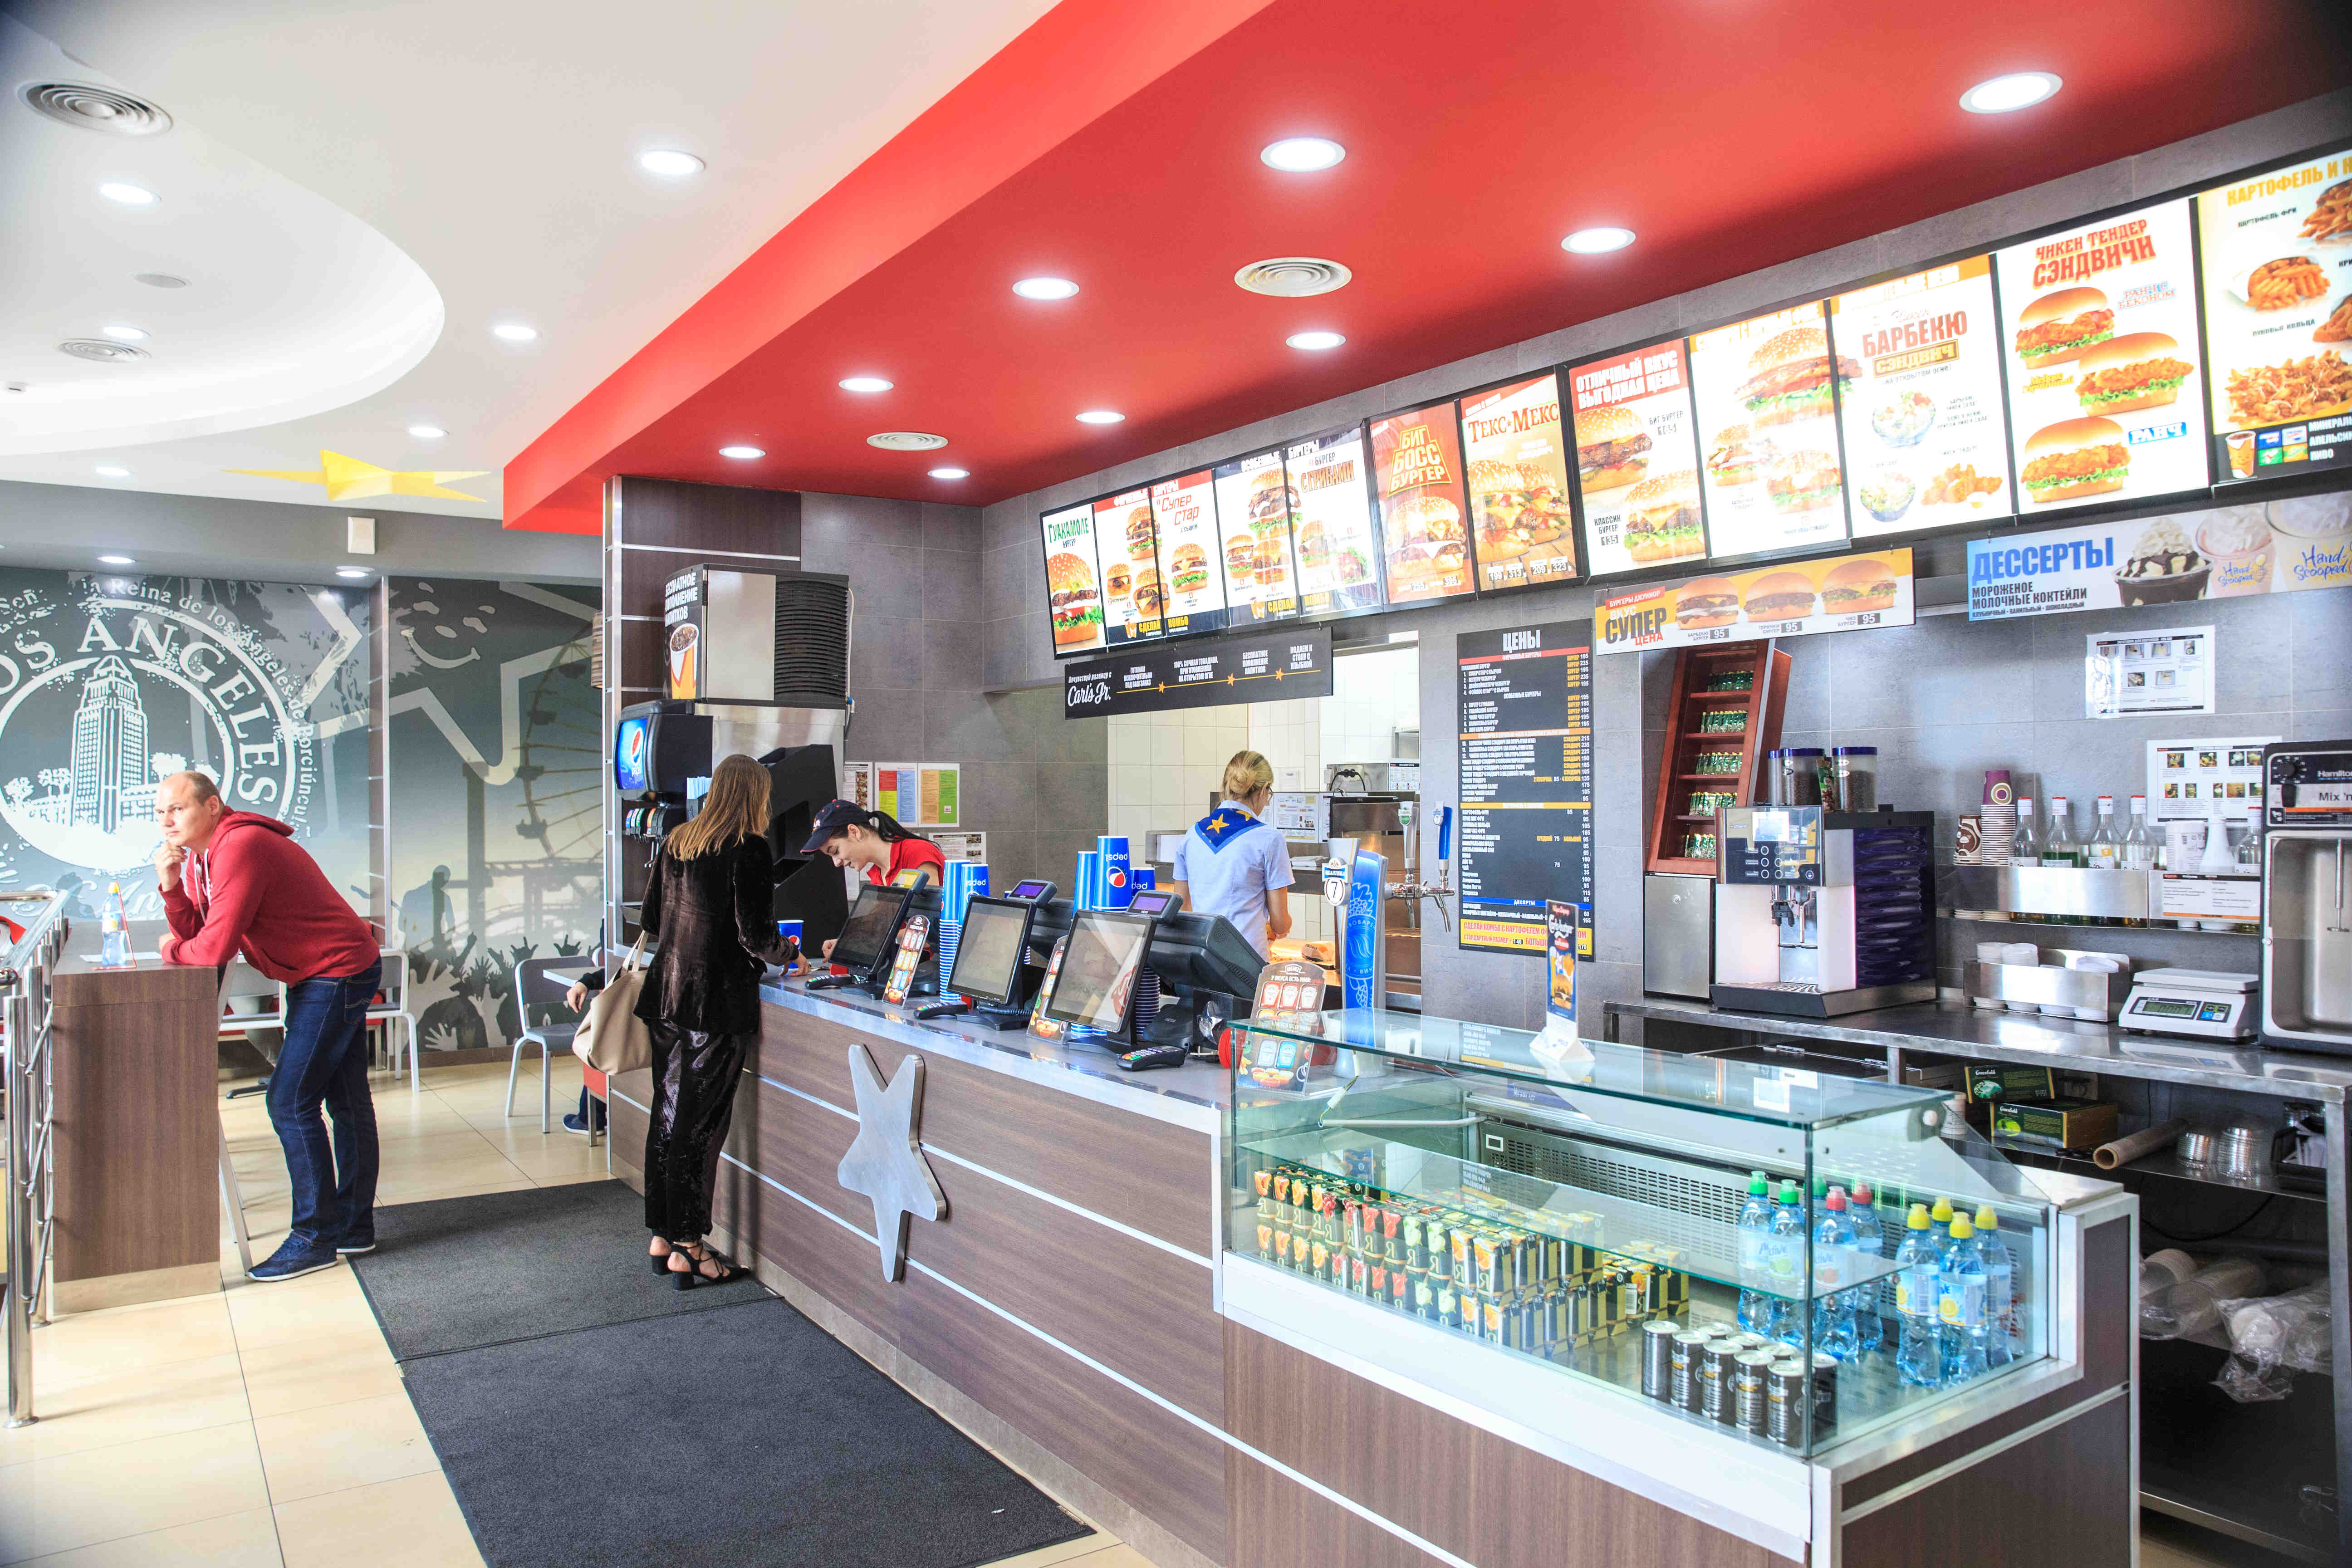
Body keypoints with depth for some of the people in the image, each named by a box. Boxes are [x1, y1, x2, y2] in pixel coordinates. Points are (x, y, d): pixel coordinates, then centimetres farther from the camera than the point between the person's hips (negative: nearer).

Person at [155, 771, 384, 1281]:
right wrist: (170, 885, -7)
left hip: (338, 972, -11)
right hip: (337, 973, 11)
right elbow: (195, 932, 6)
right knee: (346, 1102, 15)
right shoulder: (200, 856, 12)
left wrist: (172, 949, -4)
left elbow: (214, 948, -24)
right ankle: (354, 1226, 26)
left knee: (291, 1101, -9)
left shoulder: (242, 847, -21)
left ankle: (316, 1238, -1)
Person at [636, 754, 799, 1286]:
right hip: (718, 1001, -7)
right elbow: (753, 932, -15)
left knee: (667, 1116, 14)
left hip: (667, 994, 7)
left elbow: (651, 918, 15)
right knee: (701, 1125, 1)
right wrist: (787, 952, 4)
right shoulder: (748, 849, -12)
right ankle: (687, 1247, 8)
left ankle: (661, 1237, 24)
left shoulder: (674, 842, 9)